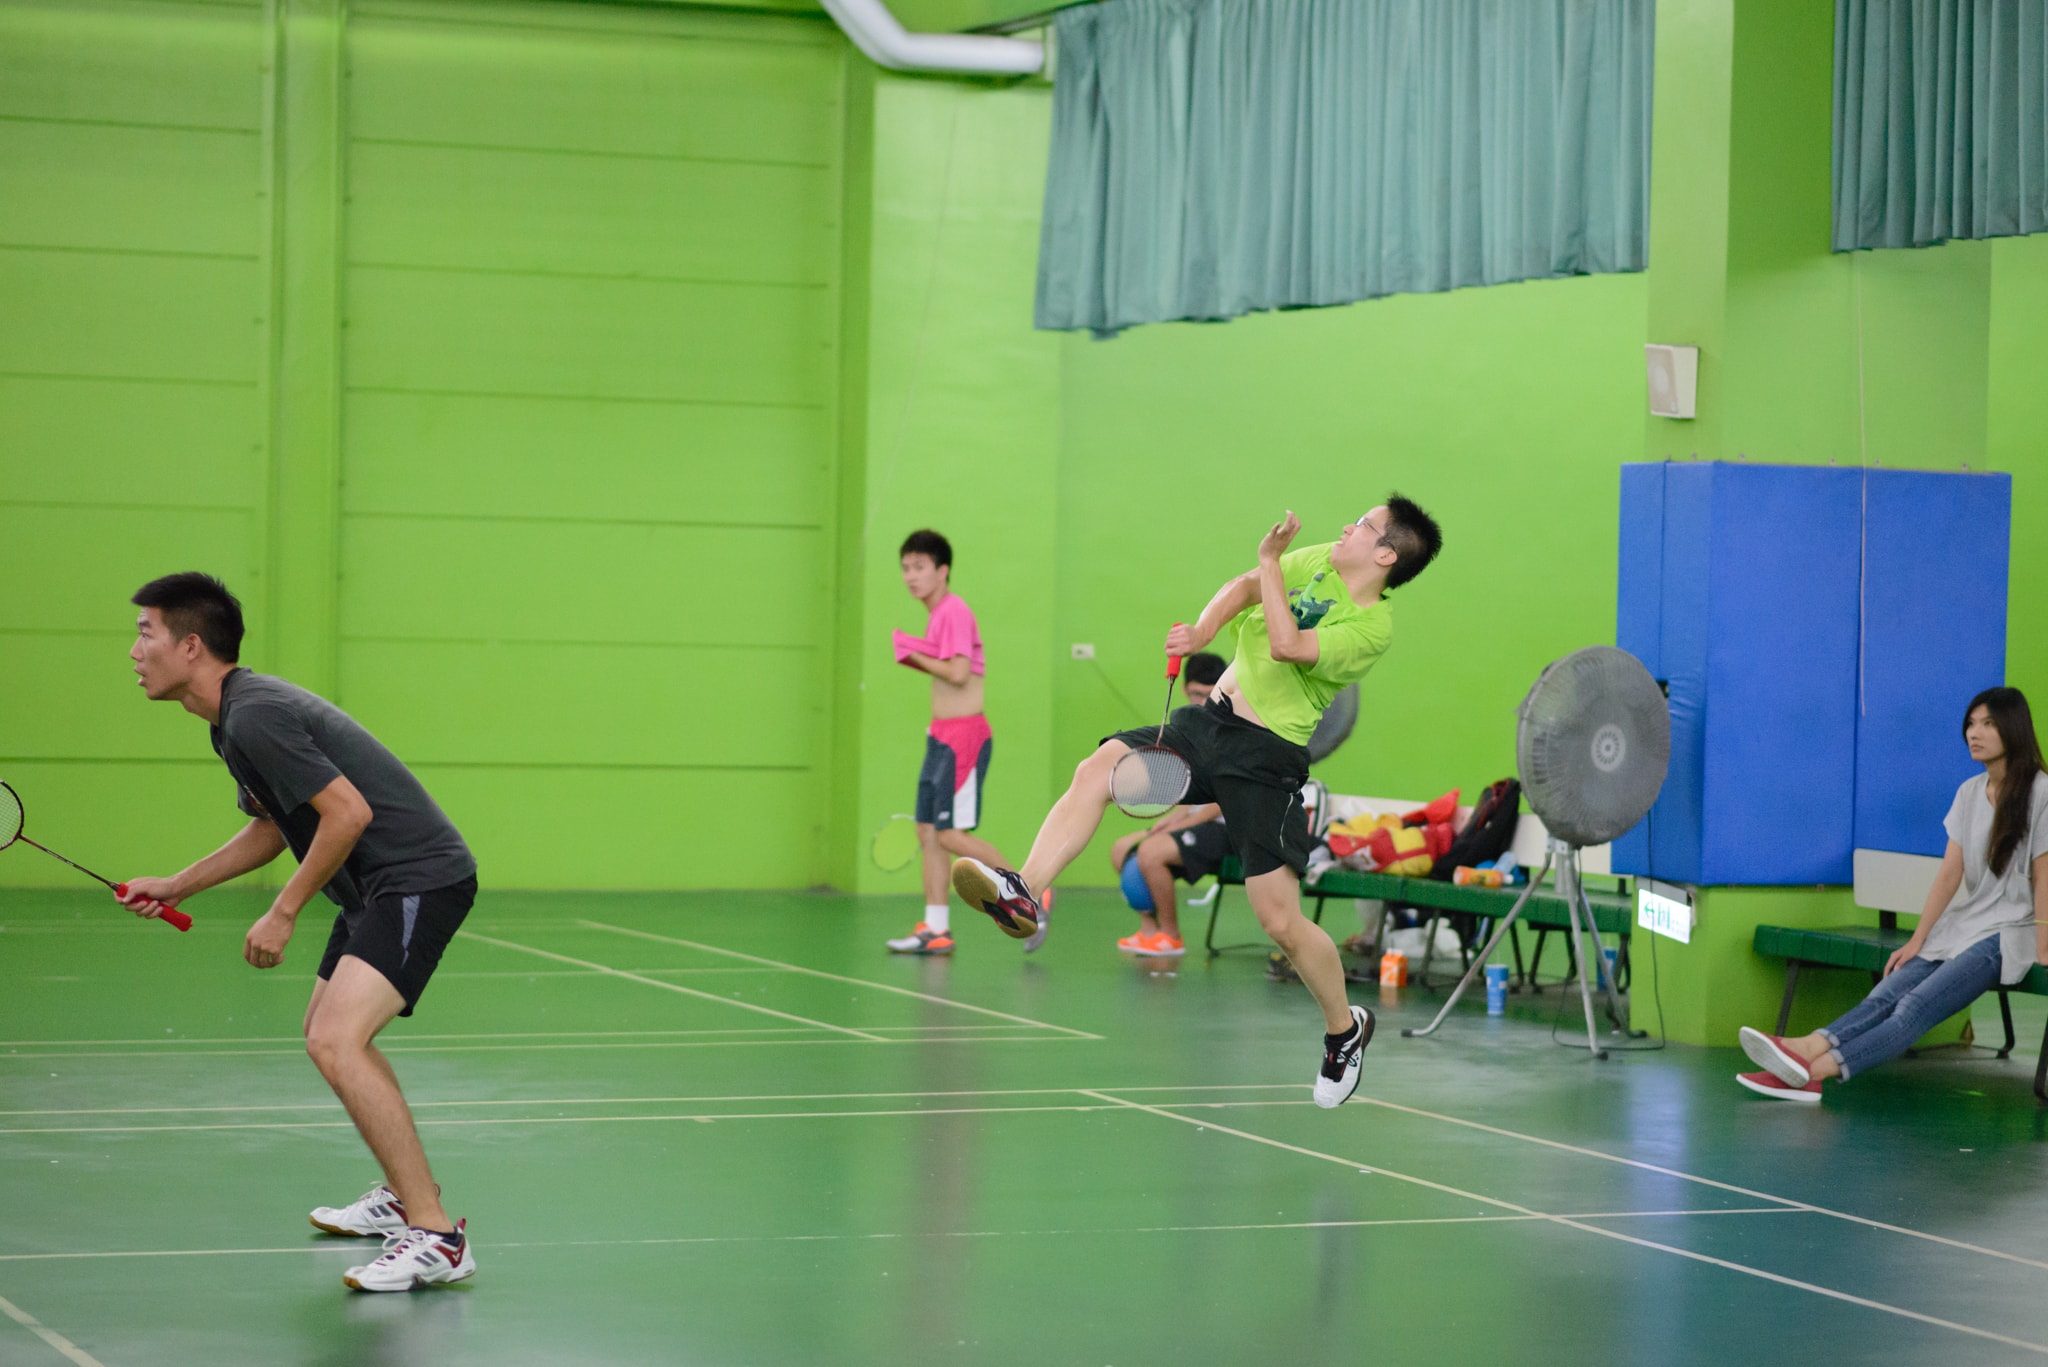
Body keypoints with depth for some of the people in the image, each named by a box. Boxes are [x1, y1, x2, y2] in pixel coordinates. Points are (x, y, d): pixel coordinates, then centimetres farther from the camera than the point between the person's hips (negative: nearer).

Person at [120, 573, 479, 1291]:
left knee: (336, 1042, -24)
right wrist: (175, 887, 23)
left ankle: (435, 1238, -24)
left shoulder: (255, 718, -19)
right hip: (377, 887, 12)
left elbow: (349, 812, -24)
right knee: (331, 1032, 26)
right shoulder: (236, 718, 13)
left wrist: (284, 913, -16)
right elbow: (271, 827, 26)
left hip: (418, 877, -12)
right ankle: (405, 1195, 40)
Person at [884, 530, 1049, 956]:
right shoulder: (937, 614, 15)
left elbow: (959, 672, -22)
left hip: (963, 735, -10)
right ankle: (936, 929, 9)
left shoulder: (954, 611, -13)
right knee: (928, 832, 7)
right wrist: (917, 659, 5)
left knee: (951, 834, -11)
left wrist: (916, 656, -10)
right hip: (941, 736, 10)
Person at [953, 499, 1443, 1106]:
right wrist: (1205, 629, -15)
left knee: (1280, 920, -9)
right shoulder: (1317, 562, 9)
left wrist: (1271, 559, -19)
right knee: (1099, 768, -17)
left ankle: (1344, 1028, 17)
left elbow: (1286, 646, -25)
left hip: (1266, 757, -7)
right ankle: (1023, 892, -31)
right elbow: (1243, 587, 5)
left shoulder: (1373, 627, -14)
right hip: (1208, 720, 7)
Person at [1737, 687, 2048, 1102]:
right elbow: (1950, 872, 9)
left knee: (1916, 1007, -26)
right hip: (1962, 926, 6)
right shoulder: (1970, 792, 13)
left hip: (2007, 934, -6)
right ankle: (1806, 1049, -46)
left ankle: (1815, 1069, -48)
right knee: (1887, 996, -21)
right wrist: (1917, 941, 2)